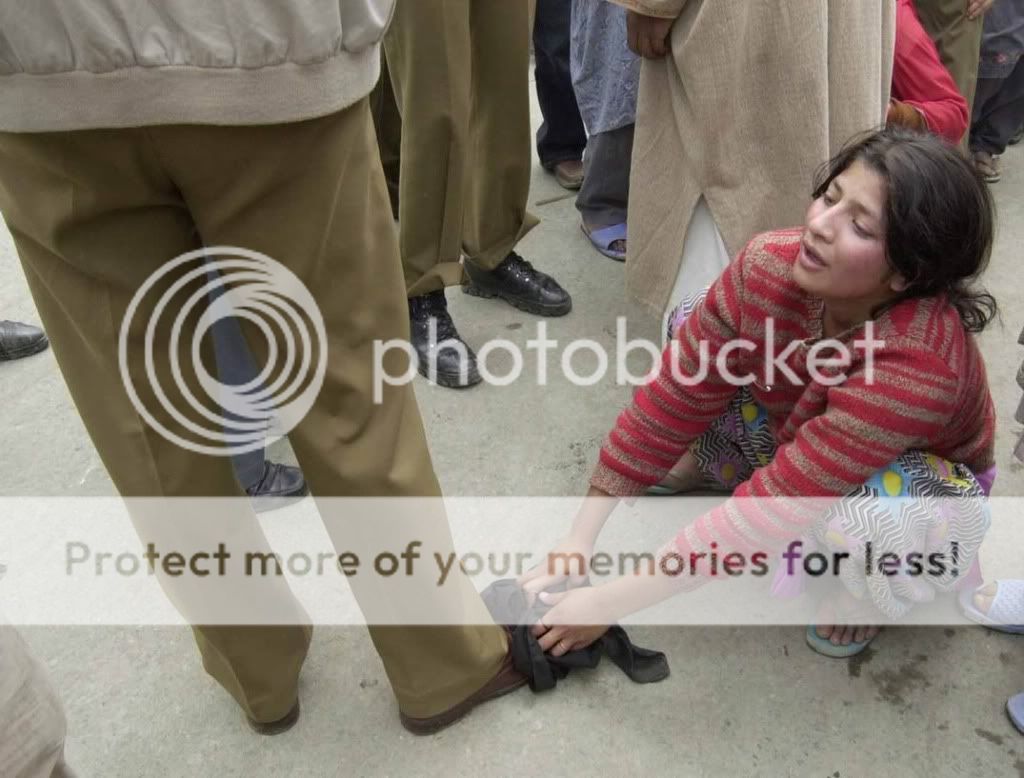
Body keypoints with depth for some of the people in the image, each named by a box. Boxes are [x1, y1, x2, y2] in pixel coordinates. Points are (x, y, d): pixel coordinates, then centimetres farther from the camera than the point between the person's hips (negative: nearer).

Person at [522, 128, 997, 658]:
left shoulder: (918, 365, -40)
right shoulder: (770, 265, -27)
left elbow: (783, 505, -40)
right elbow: (675, 398, -22)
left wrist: (612, 602, -36)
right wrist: (580, 540, -21)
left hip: (925, 480, -3)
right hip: (797, 443, 4)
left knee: (869, 511, -39)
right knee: (692, 348, -18)